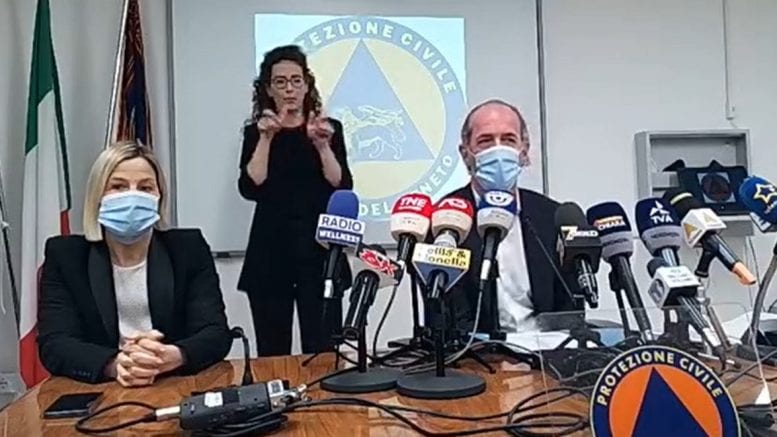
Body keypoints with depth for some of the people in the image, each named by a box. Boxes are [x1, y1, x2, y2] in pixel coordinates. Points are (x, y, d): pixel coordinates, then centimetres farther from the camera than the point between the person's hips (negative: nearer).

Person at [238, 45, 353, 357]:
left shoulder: (329, 129, 7)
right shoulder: (255, 132, 7)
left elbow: (342, 188, -3)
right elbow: (250, 189, -6)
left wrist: (322, 145, -16)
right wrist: (266, 138, -13)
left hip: (319, 251, 0)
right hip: (270, 254, 1)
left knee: (322, 351, -5)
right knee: (272, 354, 4)